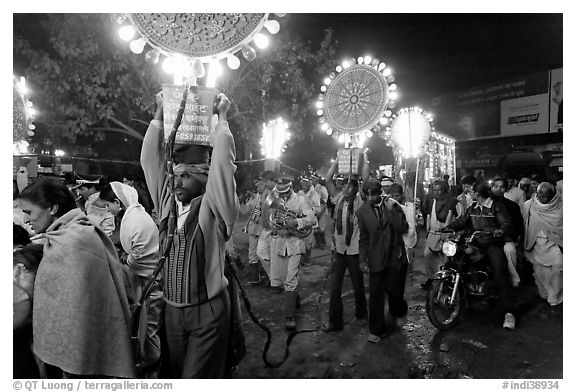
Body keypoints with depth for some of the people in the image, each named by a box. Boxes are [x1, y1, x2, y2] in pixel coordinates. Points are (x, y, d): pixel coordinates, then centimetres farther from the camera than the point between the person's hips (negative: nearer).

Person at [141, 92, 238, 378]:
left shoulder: (213, 209, -10)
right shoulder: (166, 203, 4)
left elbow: (222, 164, -21)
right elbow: (150, 160, 2)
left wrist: (222, 117, -12)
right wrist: (160, 114, 1)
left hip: (208, 311, -5)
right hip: (172, 310, 6)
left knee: (196, 380, 1)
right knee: (177, 375, 20)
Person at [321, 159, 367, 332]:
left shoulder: (359, 201, -6)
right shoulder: (339, 198, 3)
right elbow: (327, 179, -1)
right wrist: (337, 161, -2)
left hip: (355, 250, -3)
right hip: (339, 249, 3)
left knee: (358, 286, 13)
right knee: (334, 287, 5)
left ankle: (361, 315, 35)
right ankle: (335, 321, 18)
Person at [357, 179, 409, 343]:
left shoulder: (392, 205, -2)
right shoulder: (362, 211, 0)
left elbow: (403, 228, -10)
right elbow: (364, 237, 7)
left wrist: (392, 211, -19)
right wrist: (363, 259, 3)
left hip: (396, 256, 0)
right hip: (376, 259, 1)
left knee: (394, 290, 5)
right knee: (376, 294, 1)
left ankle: (399, 313, 39)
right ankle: (377, 330, 16)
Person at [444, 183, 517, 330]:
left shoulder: (497, 206, -3)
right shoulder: (472, 208, 15)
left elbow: (507, 222, -11)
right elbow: (462, 220, 9)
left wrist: (501, 230, -33)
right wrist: (448, 227, -8)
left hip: (493, 244, -6)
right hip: (475, 244, 6)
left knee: (500, 276, -15)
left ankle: (507, 312, -13)